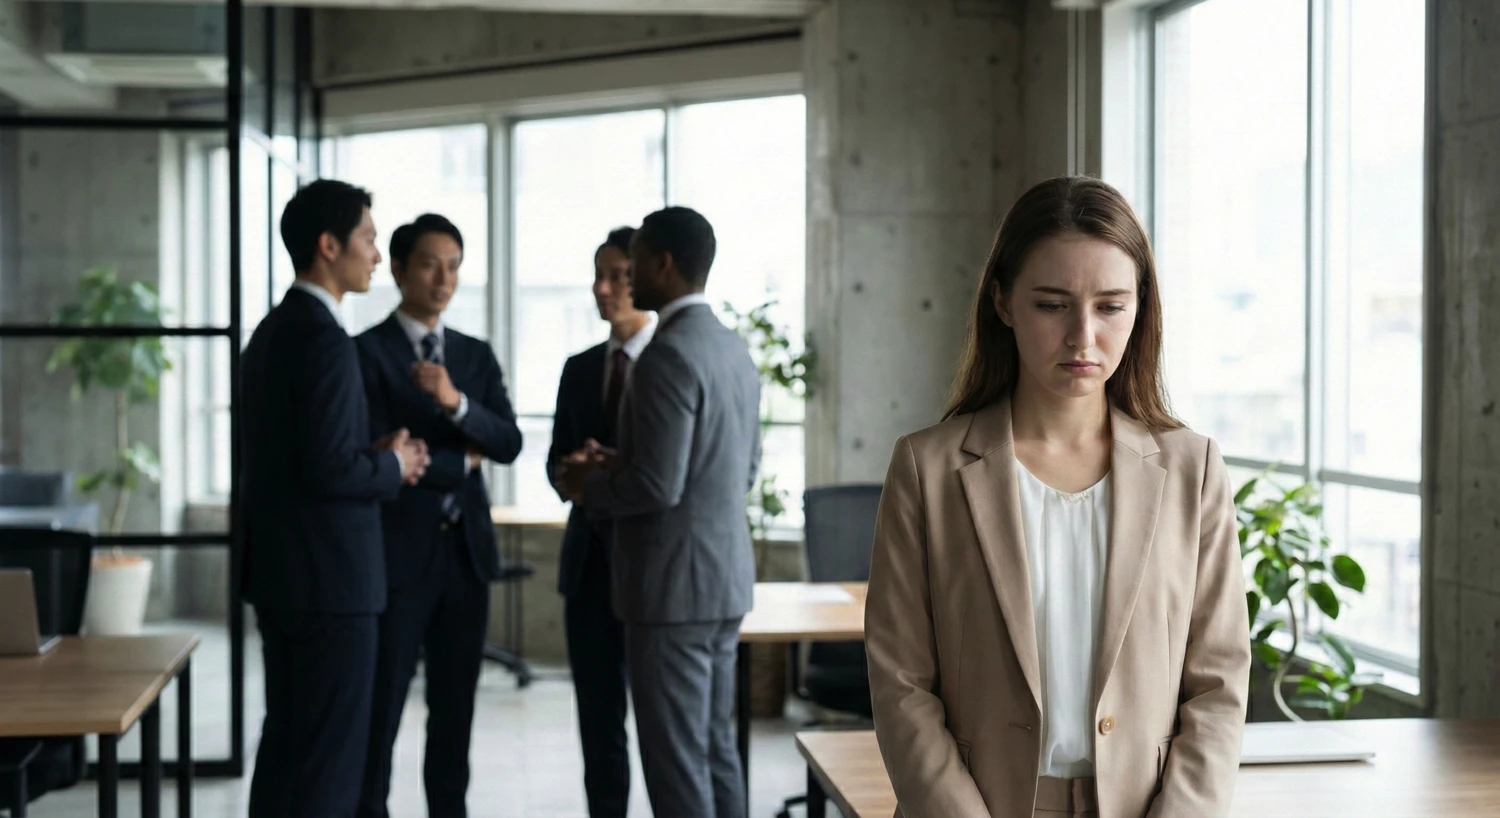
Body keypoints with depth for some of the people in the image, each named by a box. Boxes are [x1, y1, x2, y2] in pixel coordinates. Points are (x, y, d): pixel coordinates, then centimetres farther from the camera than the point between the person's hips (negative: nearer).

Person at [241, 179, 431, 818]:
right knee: (332, 753, -4)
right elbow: (330, 470, -24)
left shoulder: (271, 332, 13)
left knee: (286, 741, 14)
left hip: (278, 572, 10)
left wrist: (377, 457, 9)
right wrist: (392, 466, -6)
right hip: (329, 578, -10)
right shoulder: (325, 340, -17)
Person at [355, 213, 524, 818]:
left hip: (466, 552, 5)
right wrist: (461, 461, -5)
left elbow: (509, 445, -1)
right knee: (380, 709, -1)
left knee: (454, 710, 10)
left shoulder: (476, 355, 12)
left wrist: (456, 402, -18)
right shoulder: (367, 351, -5)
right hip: (398, 553, -5)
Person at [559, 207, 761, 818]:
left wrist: (590, 487, -4)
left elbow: (658, 486, -23)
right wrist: (621, 467, 15)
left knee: (676, 761, -3)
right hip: (724, 577, 9)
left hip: (675, 583, -9)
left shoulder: (669, 355, -17)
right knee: (714, 747, 15)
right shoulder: (733, 348, 12)